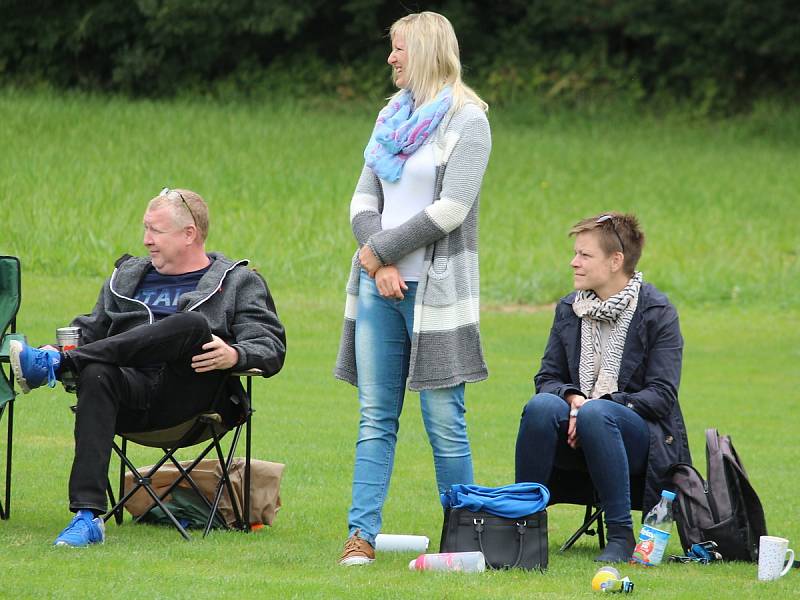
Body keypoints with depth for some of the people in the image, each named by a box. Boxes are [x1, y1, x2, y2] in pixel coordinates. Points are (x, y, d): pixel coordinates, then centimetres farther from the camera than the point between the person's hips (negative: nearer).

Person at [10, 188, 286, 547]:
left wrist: (235, 355, -17)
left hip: (189, 397, -3)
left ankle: (57, 364, -32)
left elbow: (271, 348, 6)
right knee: (96, 375, -35)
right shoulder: (128, 276, 33)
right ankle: (87, 516, -45)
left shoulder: (240, 283, 18)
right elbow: (92, 329, 31)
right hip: (133, 386, 3)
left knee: (193, 325, -34)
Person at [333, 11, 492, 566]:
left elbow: (450, 209, -13)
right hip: (379, 287, 6)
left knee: (444, 420, -4)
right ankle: (362, 534, -1)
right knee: (375, 417, 2)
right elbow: (364, 200, 11)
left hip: (435, 285, -6)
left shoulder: (466, 120, -4)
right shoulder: (393, 116, 16)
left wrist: (380, 250, -9)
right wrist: (378, 263, -6)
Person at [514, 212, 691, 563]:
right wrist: (571, 397, -15)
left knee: (596, 413, -38)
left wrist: (596, 403, -21)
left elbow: (661, 395, -10)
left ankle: (621, 535, -32)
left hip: (640, 437, -4)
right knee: (542, 406, -30)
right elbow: (547, 377, 9)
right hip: (577, 438, 4)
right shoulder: (569, 310, 11)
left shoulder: (657, 313, -4)